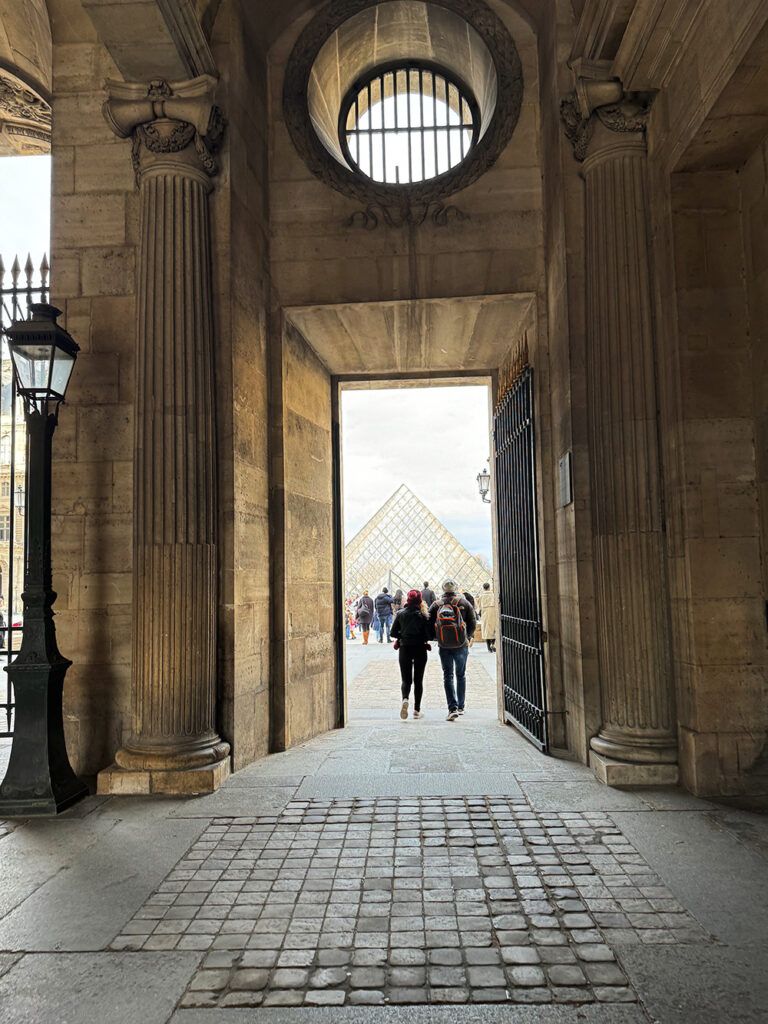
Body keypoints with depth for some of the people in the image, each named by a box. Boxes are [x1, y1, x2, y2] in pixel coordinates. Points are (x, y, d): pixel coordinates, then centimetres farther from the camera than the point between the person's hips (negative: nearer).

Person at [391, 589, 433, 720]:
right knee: (418, 680, 11)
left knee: (406, 679, 7)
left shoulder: (400, 614, -2)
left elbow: (393, 633, -1)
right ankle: (417, 710, 12)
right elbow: (431, 635, -9)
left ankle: (405, 699, -22)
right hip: (420, 650, -1)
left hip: (404, 649, 1)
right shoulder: (423, 615, -7)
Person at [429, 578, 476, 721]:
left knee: (447, 677, 4)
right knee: (461, 675, 16)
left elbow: (429, 625, 2)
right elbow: (473, 623, 1)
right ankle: (460, 707, 23)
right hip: (461, 645, 0)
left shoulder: (436, 605, 0)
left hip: (444, 646, 0)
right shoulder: (464, 603, -1)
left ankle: (452, 708, -9)